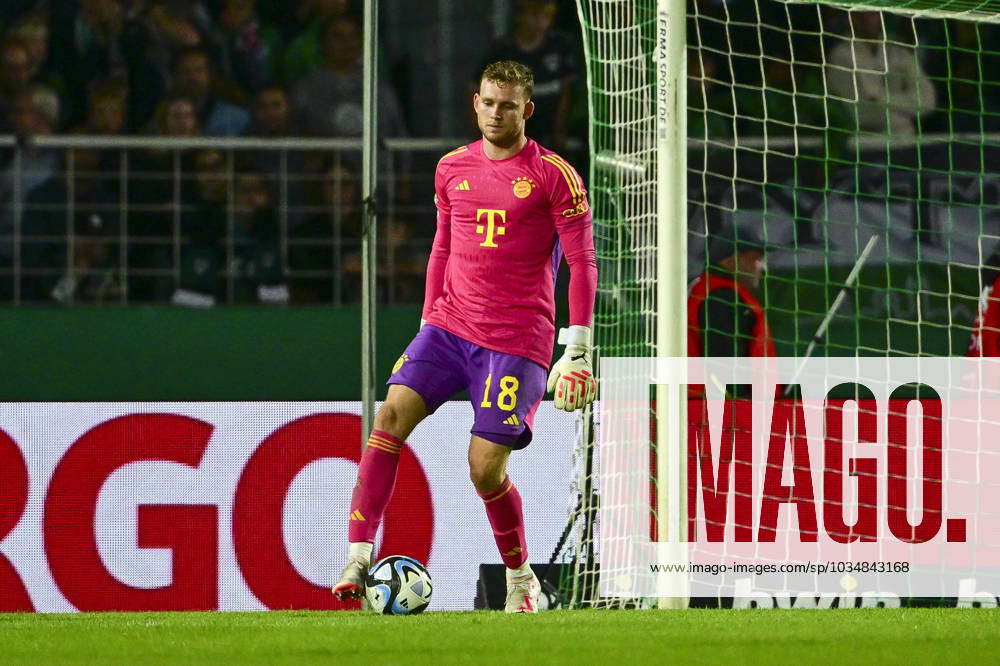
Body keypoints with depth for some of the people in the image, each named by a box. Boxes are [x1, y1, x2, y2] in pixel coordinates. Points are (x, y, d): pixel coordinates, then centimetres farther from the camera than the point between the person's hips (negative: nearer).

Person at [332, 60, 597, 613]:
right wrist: (427, 326, 19)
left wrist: (576, 353, -9)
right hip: (450, 327, 5)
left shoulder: (554, 175, -3)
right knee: (391, 415, -17)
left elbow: (582, 265, -4)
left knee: (485, 467, -9)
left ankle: (521, 581, 15)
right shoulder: (452, 168, 12)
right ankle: (357, 559, -19)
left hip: (516, 343, -5)